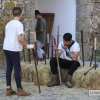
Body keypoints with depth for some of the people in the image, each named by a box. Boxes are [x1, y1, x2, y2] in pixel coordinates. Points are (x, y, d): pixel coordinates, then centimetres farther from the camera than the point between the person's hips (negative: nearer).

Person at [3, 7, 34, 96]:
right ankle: (19, 90, -1)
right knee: (17, 69, -4)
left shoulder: (8, 24, 13)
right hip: (14, 49, -8)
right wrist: (27, 45, -7)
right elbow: (20, 39, -17)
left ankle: (8, 88, 9)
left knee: (9, 68, 9)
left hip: (6, 48, 8)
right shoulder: (19, 24, -11)